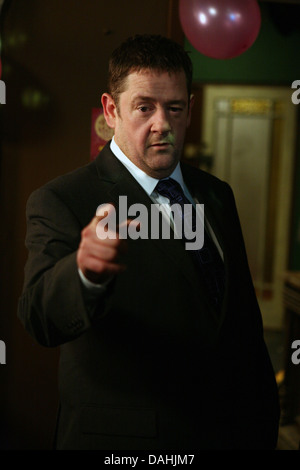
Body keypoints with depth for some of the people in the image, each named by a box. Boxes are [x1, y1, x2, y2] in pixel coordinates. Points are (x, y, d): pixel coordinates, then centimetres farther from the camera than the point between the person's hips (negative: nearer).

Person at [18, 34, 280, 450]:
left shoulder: (217, 195, 5)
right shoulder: (60, 202, -13)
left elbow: (245, 323, 9)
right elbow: (42, 317, -29)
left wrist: (262, 430, 8)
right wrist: (86, 271, -50)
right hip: (118, 438, -5)